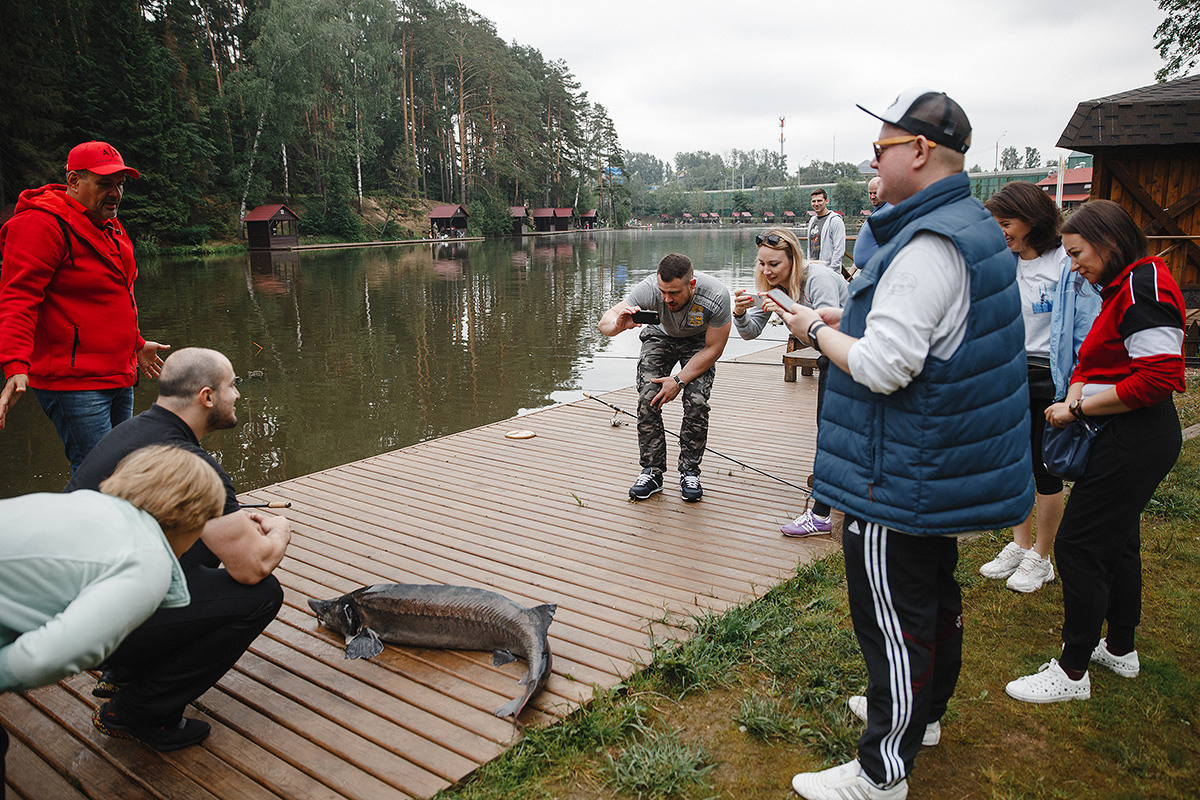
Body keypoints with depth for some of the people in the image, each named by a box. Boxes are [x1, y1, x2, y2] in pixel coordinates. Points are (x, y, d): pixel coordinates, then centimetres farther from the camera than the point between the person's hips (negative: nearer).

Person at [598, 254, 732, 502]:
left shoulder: (716, 296, -35)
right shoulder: (650, 288, -34)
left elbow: (713, 349, -21)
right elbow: (604, 323, -30)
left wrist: (679, 380, -24)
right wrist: (619, 324, -54)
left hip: (698, 343, -1)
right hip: (661, 337, 1)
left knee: (696, 402, -20)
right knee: (647, 398, -16)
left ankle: (689, 472, -2)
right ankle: (652, 472, -3)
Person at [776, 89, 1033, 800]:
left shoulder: (928, 246, -25)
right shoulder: (977, 225, 10)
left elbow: (883, 367, -29)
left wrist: (818, 331, -12)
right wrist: (854, 321, 9)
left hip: (900, 478, -11)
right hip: (946, 467, 11)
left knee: (894, 618, 1)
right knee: (936, 593, 24)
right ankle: (925, 710, 44)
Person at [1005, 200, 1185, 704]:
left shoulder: (1144, 286, -18)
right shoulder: (1123, 288, 15)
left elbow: (1156, 378, -25)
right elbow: (1091, 362, 15)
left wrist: (1080, 407, -18)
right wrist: (1073, 400, -4)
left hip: (1134, 441, -11)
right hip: (1135, 438, 11)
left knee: (1078, 545, -5)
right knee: (1117, 539, 21)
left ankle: (1072, 672, 6)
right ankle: (1121, 648, 37)